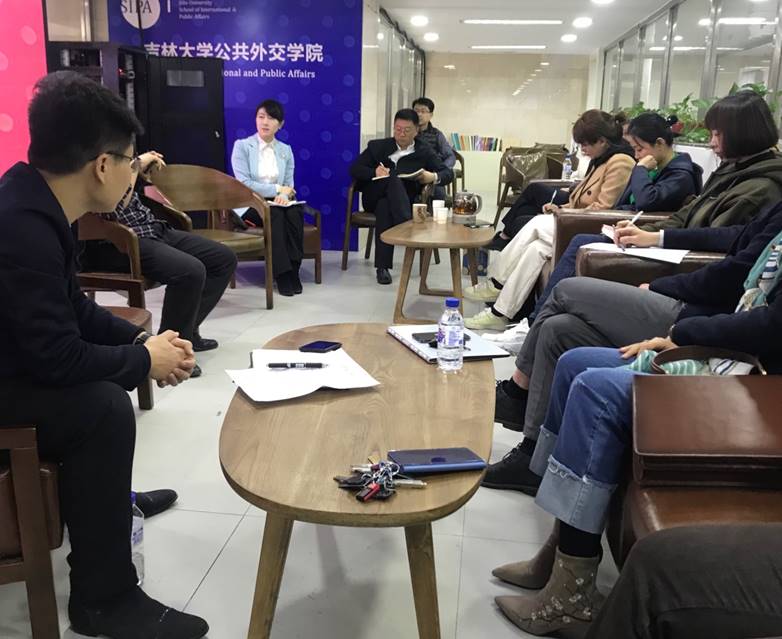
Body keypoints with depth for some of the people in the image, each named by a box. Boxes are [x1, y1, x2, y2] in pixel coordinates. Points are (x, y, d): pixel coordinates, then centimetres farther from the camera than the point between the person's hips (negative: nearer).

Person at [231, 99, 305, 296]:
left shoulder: (285, 150, 14)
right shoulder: (242, 146, 1)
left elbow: (289, 186, 9)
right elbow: (243, 184, -10)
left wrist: (284, 196, -16)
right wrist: (277, 189, -11)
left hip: (276, 205, 3)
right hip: (249, 206, -3)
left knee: (294, 213, -31)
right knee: (275, 213, -35)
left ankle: (293, 270, -28)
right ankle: (282, 274, -31)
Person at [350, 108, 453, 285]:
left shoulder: (424, 152, 15)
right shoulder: (377, 146, 16)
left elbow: (448, 173, 6)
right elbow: (354, 170, 7)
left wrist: (434, 177, -18)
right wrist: (375, 171, -14)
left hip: (403, 201, 0)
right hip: (373, 197, 0)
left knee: (384, 206, -37)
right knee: (394, 176, -33)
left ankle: (383, 266, -42)